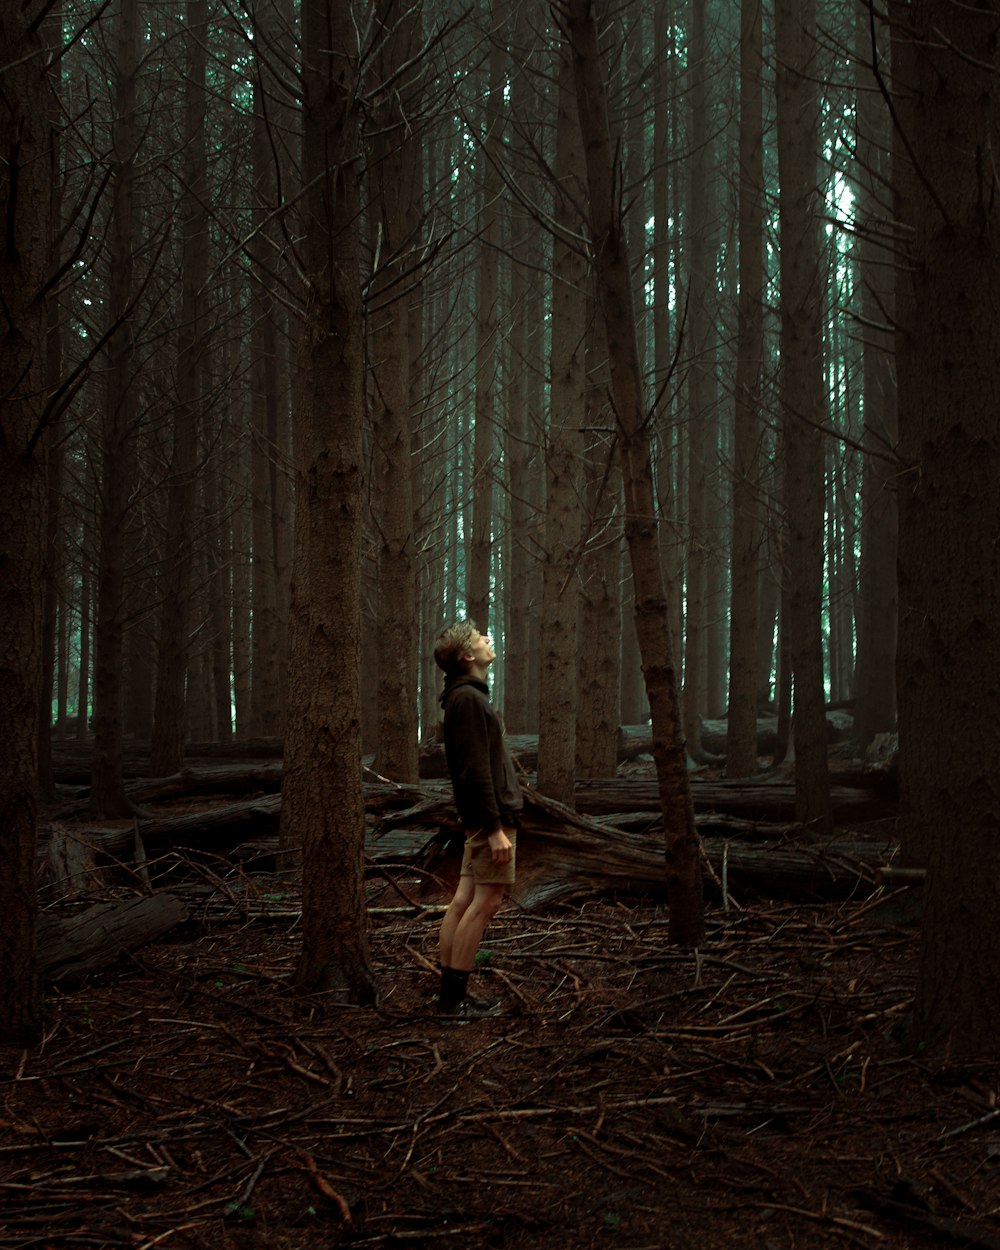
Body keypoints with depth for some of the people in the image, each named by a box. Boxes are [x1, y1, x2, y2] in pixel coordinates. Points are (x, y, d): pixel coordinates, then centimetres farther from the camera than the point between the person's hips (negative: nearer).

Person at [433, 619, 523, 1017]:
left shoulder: (465, 696, 17)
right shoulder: (469, 698, -15)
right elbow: (476, 770, -20)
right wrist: (495, 828, -22)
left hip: (480, 818, 10)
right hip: (491, 815, -10)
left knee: (466, 899, 10)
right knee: (486, 901, -8)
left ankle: (450, 992, 14)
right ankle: (455, 996, -5)